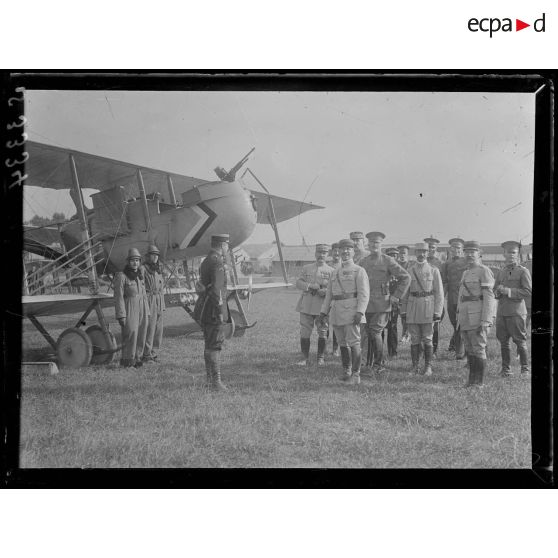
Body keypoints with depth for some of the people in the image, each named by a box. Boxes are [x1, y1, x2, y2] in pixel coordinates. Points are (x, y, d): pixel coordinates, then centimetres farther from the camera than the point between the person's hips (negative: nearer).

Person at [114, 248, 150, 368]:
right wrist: (121, 315, -16)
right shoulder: (121, 276, -7)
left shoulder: (140, 276, 14)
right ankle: (127, 360, -7)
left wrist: (147, 313, 15)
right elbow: (118, 297, -11)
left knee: (141, 334, 4)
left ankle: (137, 358, 13)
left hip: (141, 308, 7)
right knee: (131, 333, -14)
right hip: (129, 309, -7)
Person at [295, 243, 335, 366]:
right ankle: (306, 358, 8)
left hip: (322, 307, -1)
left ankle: (320, 358, 15)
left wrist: (325, 291, -17)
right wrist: (310, 285, -13)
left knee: (322, 333, 3)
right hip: (306, 305, 1)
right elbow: (298, 283, 4)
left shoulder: (331, 271, 6)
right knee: (304, 333, 0)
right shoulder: (306, 268, 12)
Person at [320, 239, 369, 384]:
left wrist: (360, 311, -20)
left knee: (353, 342, -10)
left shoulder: (359, 271, 0)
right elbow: (329, 294, 21)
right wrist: (324, 311, 12)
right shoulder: (336, 272, 19)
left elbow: (364, 293, -9)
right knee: (343, 343, 11)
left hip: (351, 311, -6)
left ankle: (356, 375, -8)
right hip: (337, 311, 6)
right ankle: (346, 372, 21)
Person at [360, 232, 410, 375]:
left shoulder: (388, 261, -2)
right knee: (367, 335, 5)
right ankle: (368, 365, 14)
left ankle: (379, 364, -3)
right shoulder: (363, 262, 12)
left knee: (375, 332, -14)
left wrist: (396, 296, -5)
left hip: (382, 304, -5)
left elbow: (406, 278, -2)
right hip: (366, 304, 5)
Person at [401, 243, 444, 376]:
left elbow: (439, 292, 1)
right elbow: (405, 291, 10)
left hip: (428, 307, -2)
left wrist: (437, 312, -5)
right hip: (413, 308, 2)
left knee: (427, 339, 0)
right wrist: (403, 311, 5)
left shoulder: (434, 270, 2)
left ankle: (428, 367, 7)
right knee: (415, 339, 3)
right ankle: (415, 366, 9)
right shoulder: (409, 270, 8)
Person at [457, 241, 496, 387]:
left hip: (478, 317, -8)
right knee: (469, 350, 10)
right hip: (465, 318, 8)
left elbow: (489, 297, -13)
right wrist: (459, 319, 19)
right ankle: (472, 380, 17)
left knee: (478, 349, -5)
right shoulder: (466, 273, 19)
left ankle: (479, 382, 0)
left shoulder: (484, 271, -7)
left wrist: (485, 321, -20)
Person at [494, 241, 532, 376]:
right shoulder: (501, 272, 16)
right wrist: (498, 292, -4)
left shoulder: (523, 271, 0)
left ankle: (525, 369, 6)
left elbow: (528, 291, -8)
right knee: (503, 341, 6)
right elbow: (494, 293, 19)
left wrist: (509, 291, -14)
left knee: (520, 341, -3)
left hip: (516, 311, -5)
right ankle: (506, 369, 14)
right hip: (501, 312, 5)